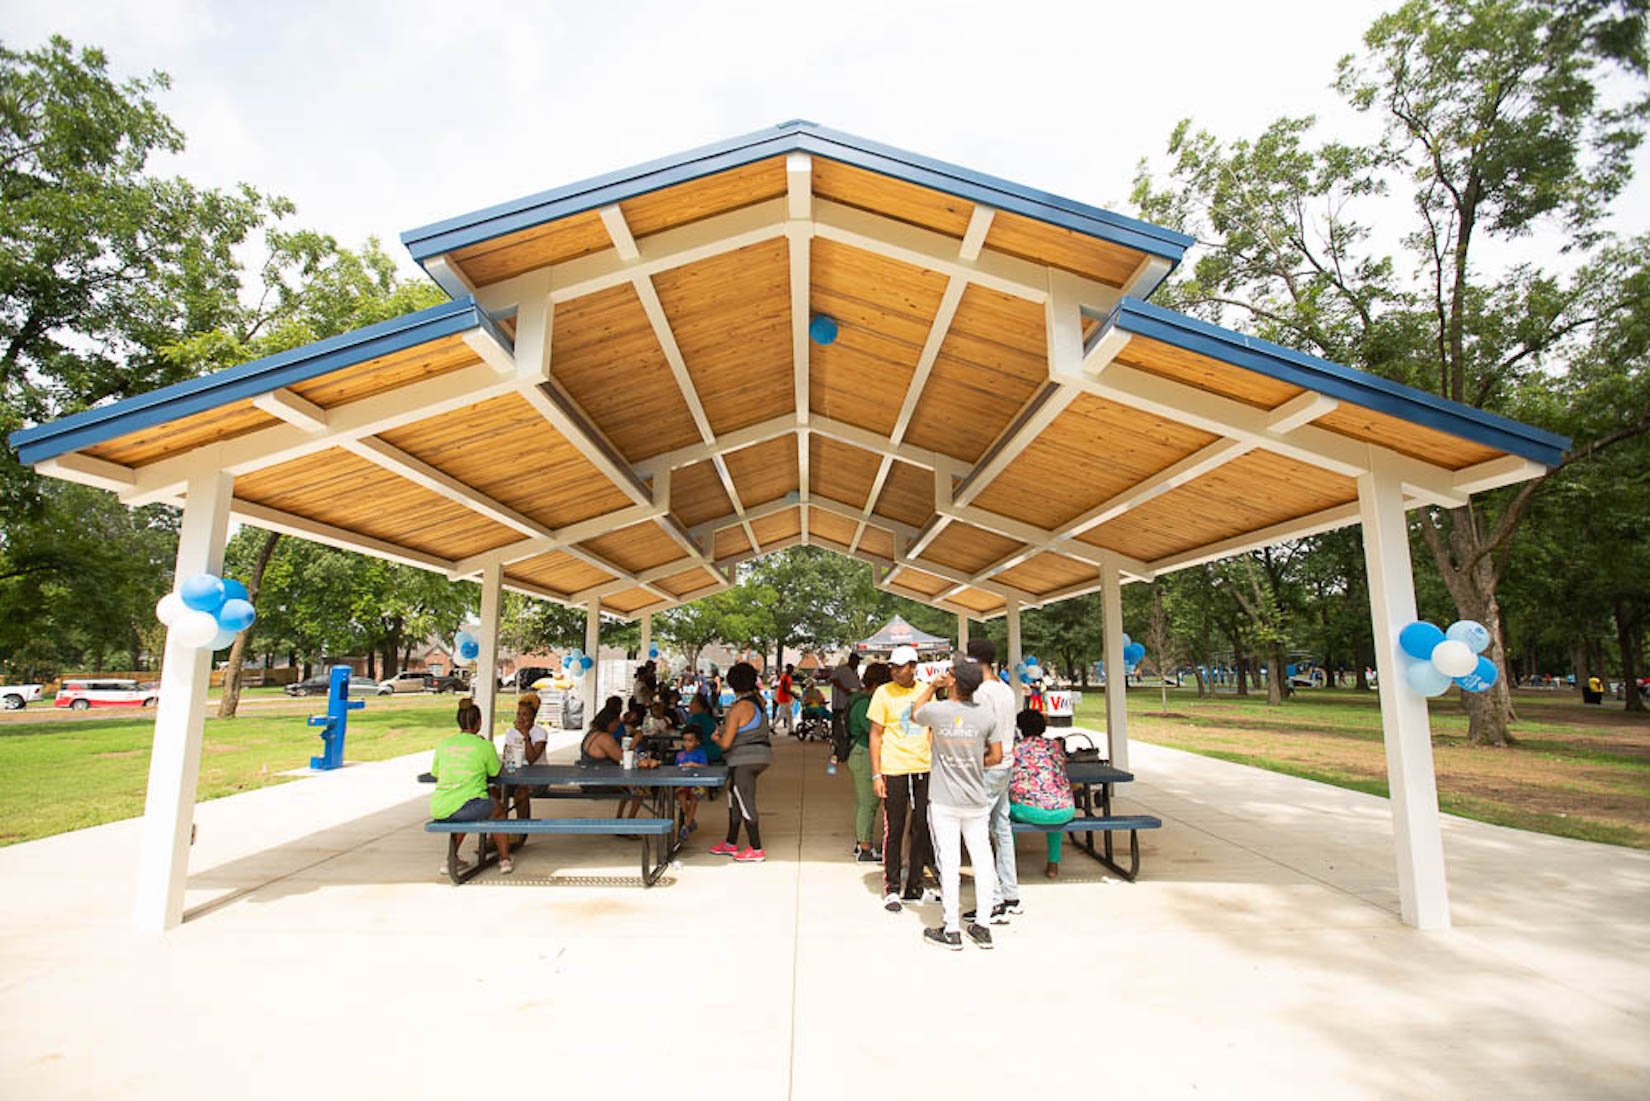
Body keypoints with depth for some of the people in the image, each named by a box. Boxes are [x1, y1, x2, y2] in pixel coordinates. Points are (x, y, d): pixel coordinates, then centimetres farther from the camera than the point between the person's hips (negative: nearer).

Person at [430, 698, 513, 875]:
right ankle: (504, 859, 28)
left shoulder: (444, 744, 8)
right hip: (469, 807, -4)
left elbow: (434, 772, 19)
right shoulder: (484, 745, -3)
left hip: (438, 811, 5)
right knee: (498, 809, 27)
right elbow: (495, 772, 12)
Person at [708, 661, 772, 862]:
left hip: (744, 761, -9)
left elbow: (726, 743, -17)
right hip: (760, 756, 9)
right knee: (735, 801, 20)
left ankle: (756, 850, 7)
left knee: (746, 804, 0)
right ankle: (731, 844, 31)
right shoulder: (758, 700, 4)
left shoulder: (738, 709, -20)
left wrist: (716, 738, 3)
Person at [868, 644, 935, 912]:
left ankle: (914, 887, 24)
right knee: (893, 830, 3)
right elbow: (875, 735, -3)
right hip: (894, 770, -4)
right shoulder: (884, 693, -4)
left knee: (923, 829, 10)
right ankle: (891, 888, 16)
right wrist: (876, 774, -8)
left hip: (924, 769, 4)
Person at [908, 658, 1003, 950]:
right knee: (982, 859, 12)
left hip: (943, 802, -2)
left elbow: (915, 711, 11)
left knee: (948, 862, 3)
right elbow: (996, 756, 0)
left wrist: (932, 685, 15)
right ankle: (982, 927, 21)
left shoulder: (936, 710, -13)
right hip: (977, 801, 2)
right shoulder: (986, 713, -7)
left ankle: (951, 930, 12)